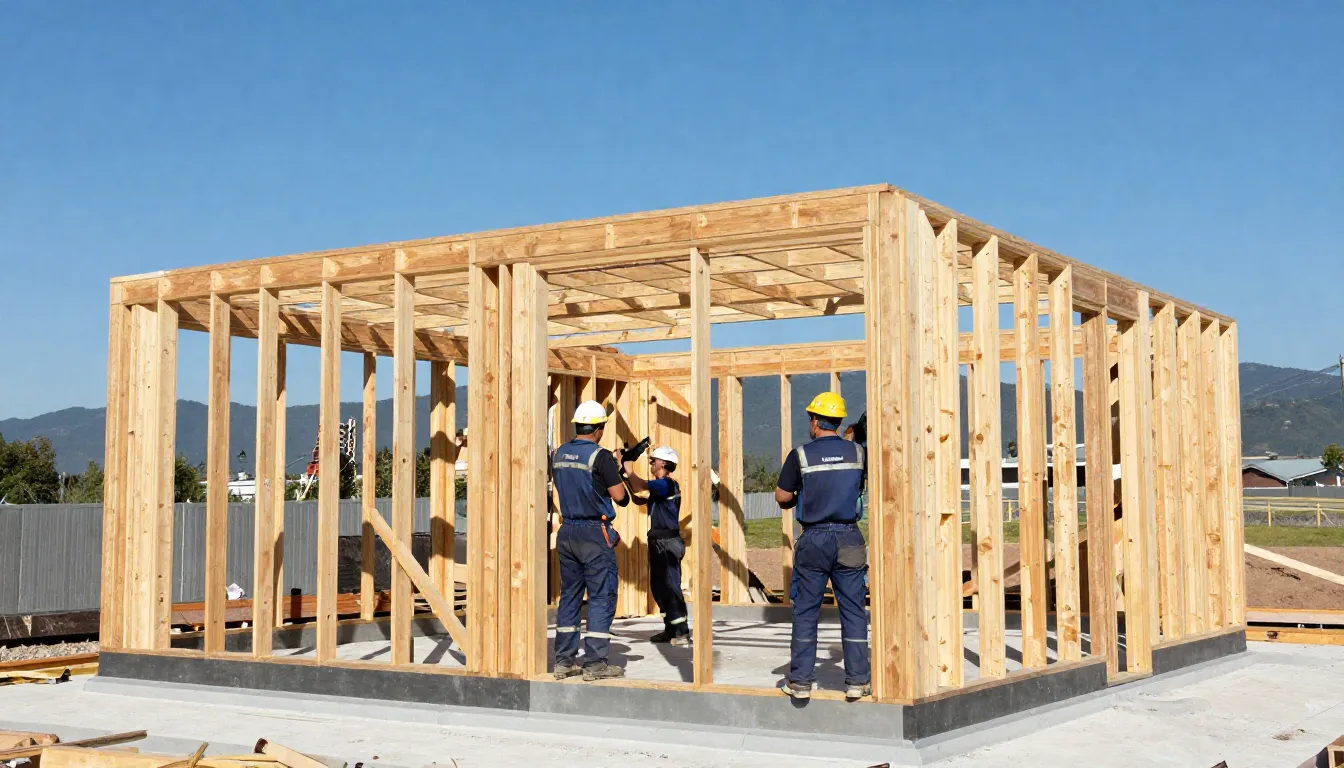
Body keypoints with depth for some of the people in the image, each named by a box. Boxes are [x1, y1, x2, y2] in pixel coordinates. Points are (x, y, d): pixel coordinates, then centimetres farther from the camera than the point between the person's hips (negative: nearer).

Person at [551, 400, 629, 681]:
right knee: (602, 597, 0)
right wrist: (616, 473, 7)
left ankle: (564, 661, 14)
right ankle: (595, 663, -2)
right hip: (595, 533, -7)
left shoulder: (558, 455, 7)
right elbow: (620, 497, -13)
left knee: (570, 595, 12)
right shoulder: (600, 456, -13)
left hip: (567, 532, 7)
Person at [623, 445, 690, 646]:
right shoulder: (659, 486, 17)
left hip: (667, 543, -10)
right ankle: (670, 630, 20)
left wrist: (630, 470, -8)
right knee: (658, 586, 14)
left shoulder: (666, 484, -14)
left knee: (670, 586, -10)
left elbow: (639, 487, -24)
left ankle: (681, 633, -10)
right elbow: (639, 499, 21)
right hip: (658, 542, 10)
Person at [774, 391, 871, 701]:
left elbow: (782, 496, 0)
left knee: (806, 611, 6)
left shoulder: (801, 455, -5)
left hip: (813, 539, -1)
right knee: (853, 610, 6)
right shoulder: (857, 452, 1)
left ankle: (801, 681, 8)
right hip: (849, 539, 1)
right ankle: (857, 681, 6)